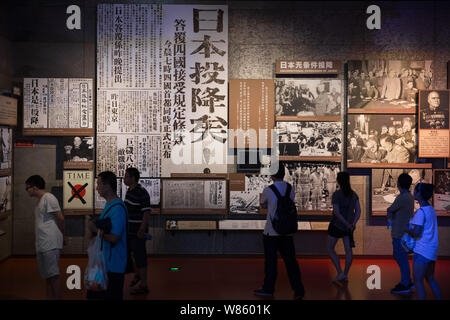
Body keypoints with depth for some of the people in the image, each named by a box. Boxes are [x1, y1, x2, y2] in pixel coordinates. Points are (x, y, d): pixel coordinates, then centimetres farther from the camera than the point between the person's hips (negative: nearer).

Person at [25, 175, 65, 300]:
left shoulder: (48, 198, -11)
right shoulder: (39, 200, 20)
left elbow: (60, 218, -13)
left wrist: (61, 236, -2)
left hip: (50, 244, -9)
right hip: (41, 245, 9)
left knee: (53, 276, -7)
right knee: (47, 276, 13)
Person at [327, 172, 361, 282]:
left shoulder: (336, 194, -16)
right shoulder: (354, 194, 2)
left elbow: (336, 212, -23)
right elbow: (358, 211, -2)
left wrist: (347, 224, -19)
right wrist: (353, 224, -9)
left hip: (336, 225, -5)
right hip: (349, 225, 6)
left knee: (330, 249, 7)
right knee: (348, 250, 8)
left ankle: (340, 273, -1)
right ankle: (346, 275, 10)